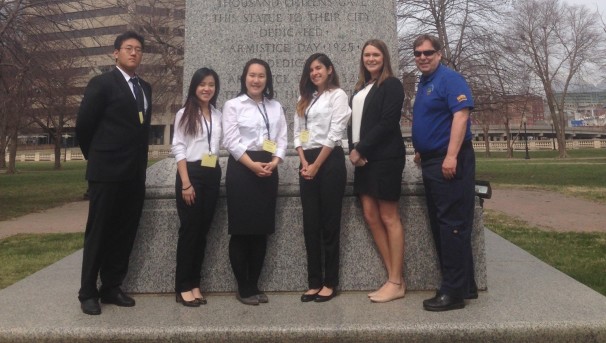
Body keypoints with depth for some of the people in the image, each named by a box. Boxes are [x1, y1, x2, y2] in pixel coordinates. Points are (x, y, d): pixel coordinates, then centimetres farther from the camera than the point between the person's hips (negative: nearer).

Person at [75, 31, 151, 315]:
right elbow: (83, 124, -3)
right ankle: (88, 293, 12)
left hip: (135, 173, 6)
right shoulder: (102, 83, -4)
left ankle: (111, 288, 20)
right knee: (98, 233, 2)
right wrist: (95, 157, 6)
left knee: (125, 234, 9)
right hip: (107, 172, -6)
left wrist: (140, 161, 13)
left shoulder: (145, 88, 15)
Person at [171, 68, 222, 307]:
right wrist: (186, 182, -14)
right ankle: (183, 287, 7)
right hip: (191, 173, -4)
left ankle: (194, 284, 17)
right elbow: (178, 149, -6)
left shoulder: (218, 116, 12)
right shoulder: (184, 114, 0)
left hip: (212, 175, 4)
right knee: (189, 230, -2)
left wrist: (215, 172, 2)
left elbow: (219, 145, 13)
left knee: (202, 231, 8)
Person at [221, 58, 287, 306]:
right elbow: (231, 141, -7)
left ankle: (254, 285, 18)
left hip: (268, 170, 4)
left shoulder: (275, 107, 15)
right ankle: (243, 288, 11)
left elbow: (282, 139, 9)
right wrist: (253, 165, -16)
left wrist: (273, 163, -9)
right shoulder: (233, 105, 2)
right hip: (241, 169, -4)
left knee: (262, 231, 7)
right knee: (241, 231, -1)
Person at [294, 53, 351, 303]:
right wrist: (304, 162, -2)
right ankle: (314, 282, 12)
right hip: (307, 162, 6)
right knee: (310, 224, 5)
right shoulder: (305, 100, 20)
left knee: (330, 223, -2)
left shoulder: (337, 95, 0)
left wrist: (317, 165, -11)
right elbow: (298, 133, 14)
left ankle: (330, 282, 7)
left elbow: (335, 133, -9)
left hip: (330, 161, -6)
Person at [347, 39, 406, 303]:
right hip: (363, 160, 8)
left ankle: (397, 283, 4)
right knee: (370, 217, 5)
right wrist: (353, 150, -4)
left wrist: (360, 149, -13)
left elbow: (388, 122, -14)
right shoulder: (360, 88, 19)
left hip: (385, 158, -8)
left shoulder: (391, 84, -3)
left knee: (389, 218, -4)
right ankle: (392, 277, 14)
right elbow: (353, 122, 14)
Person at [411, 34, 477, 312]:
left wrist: (451, 156, -26)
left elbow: (461, 115, -20)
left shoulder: (449, 79, -8)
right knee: (440, 225, 12)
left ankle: (454, 292, 0)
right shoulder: (423, 83, 19)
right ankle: (464, 285, 22)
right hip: (431, 162, 10)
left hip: (449, 161, -10)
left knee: (453, 225, -7)